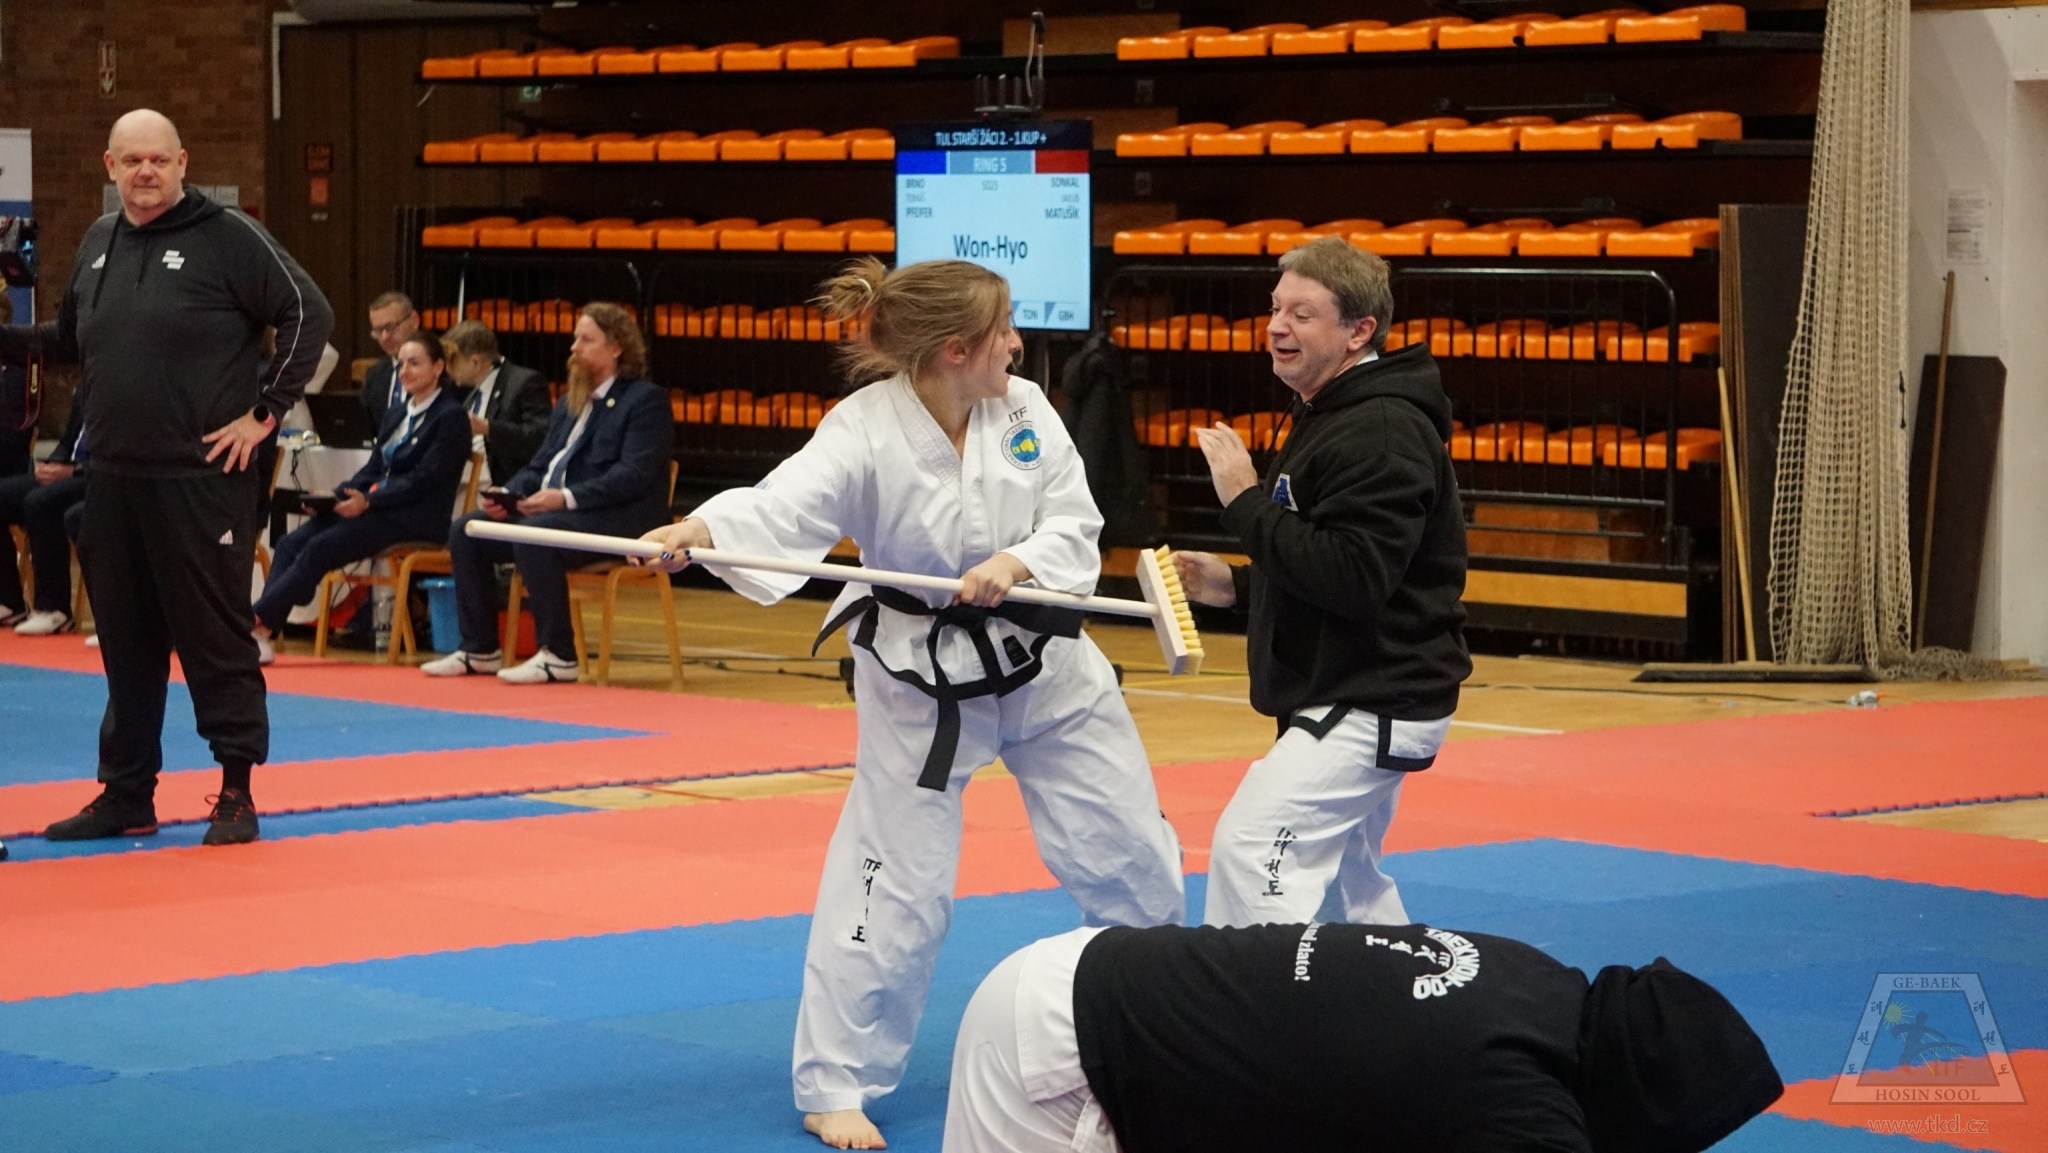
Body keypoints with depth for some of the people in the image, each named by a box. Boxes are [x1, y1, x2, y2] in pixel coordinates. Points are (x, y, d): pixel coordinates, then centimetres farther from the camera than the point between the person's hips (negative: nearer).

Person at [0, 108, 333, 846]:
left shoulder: (227, 238, -6)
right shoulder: (98, 244, 14)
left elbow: (309, 314, -8)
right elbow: (69, 339, 26)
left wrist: (265, 410, -9)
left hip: (201, 475, -6)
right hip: (113, 478, 6)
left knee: (214, 632, -3)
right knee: (125, 640, 11)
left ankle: (237, 790, 4)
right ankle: (126, 795, 19)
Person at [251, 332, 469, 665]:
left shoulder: (450, 417, -4)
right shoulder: (396, 414, 22)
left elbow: (425, 478, -13)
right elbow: (373, 469, 19)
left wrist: (368, 501, -21)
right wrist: (337, 494, 0)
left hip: (417, 519, -8)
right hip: (379, 508, 8)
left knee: (320, 548, -25)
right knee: (291, 544, -13)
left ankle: (258, 622, -25)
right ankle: (261, 636, -25)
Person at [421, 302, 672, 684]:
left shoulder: (645, 400, -4)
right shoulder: (570, 402, 22)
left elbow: (634, 476, -17)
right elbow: (540, 465, 21)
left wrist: (567, 497, -26)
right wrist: (508, 494, -2)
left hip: (620, 521, -9)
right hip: (551, 511, 9)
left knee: (533, 535, -34)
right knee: (466, 531, -5)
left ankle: (558, 656, -27)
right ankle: (479, 650, 0)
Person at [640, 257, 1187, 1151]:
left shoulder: (1024, 409, -7)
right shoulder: (867, 429, -20)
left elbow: (1076, 524, -5)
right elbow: (786, 506, -35)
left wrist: (1019, 560, -27)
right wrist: (703, 528, -56)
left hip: (1043, 658, 5)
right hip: (922, 678, -5)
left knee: (1127, 851, 13)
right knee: (897, 883, -3)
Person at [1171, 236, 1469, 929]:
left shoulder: (1382, 435, -20)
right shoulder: (1328, 416, 14)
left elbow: (1354, 578, -29)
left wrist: (1246, 502, -24)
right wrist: (1234, 585, 8)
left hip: (1372, 707, -11)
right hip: (1360, 698, 11)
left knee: (1251, 849, -20)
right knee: (1348, 873, 23)